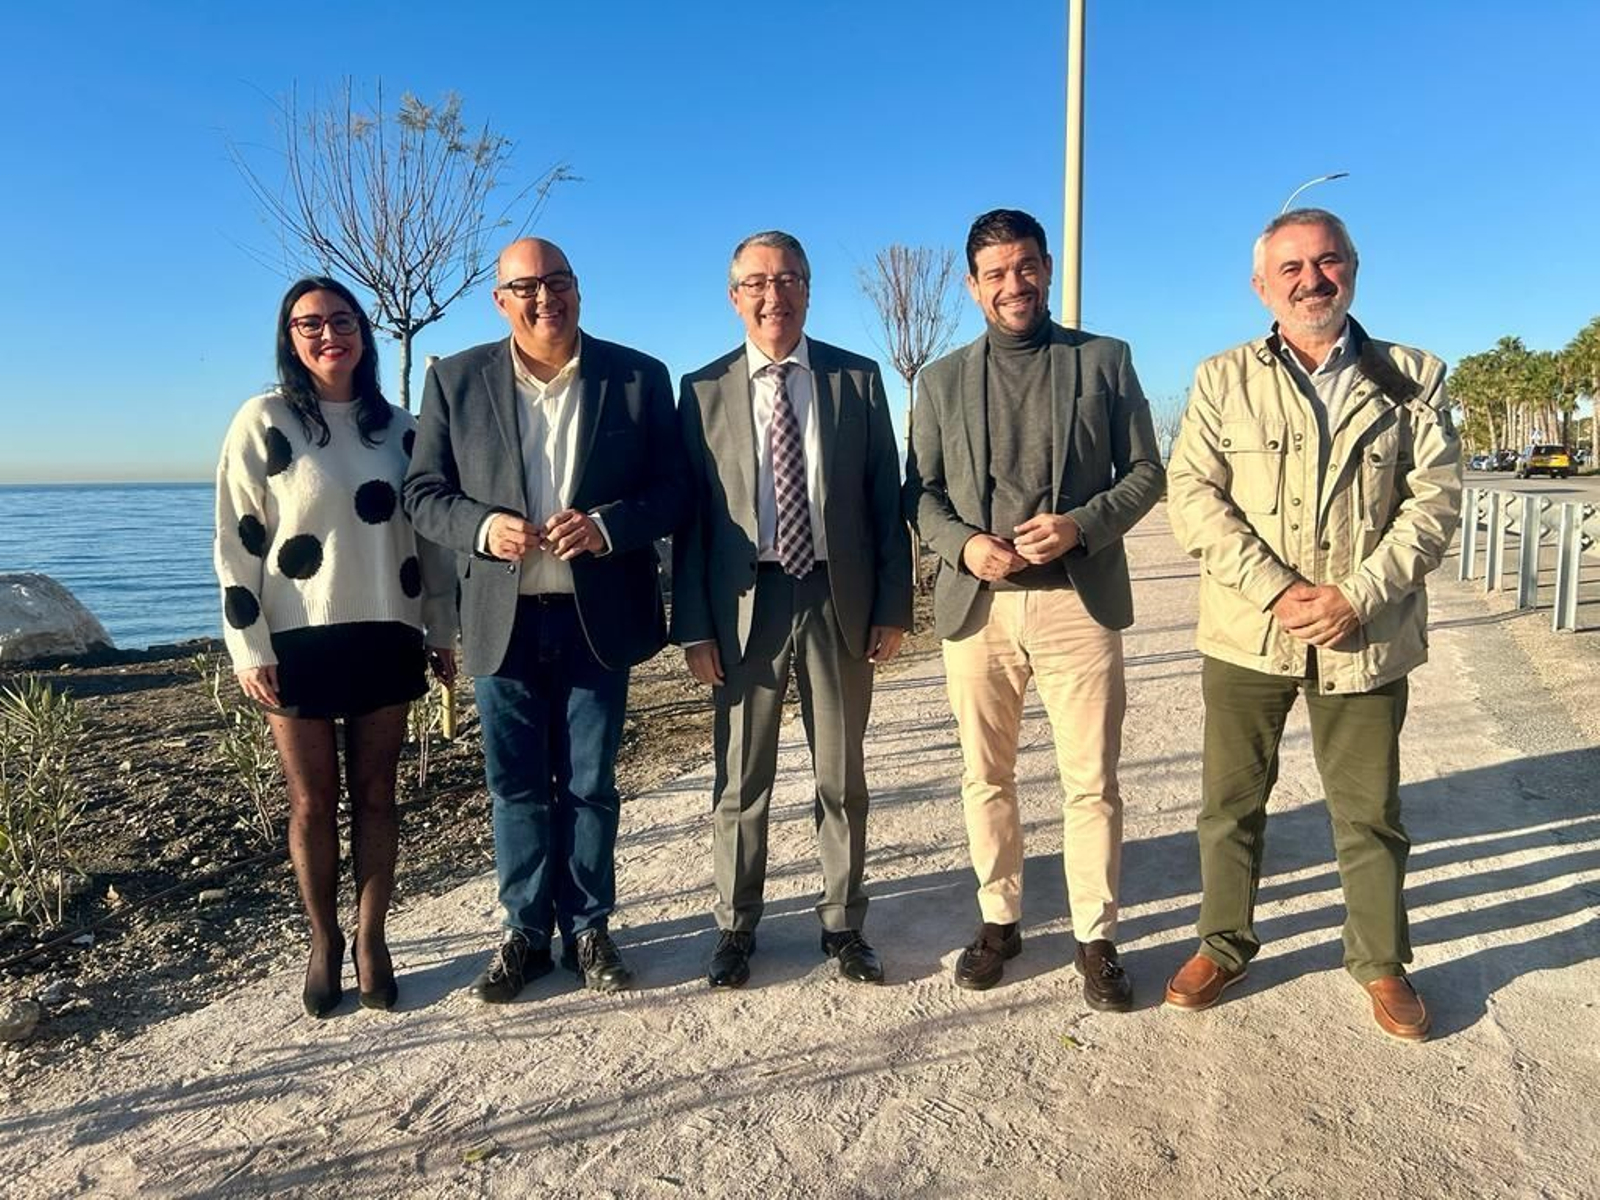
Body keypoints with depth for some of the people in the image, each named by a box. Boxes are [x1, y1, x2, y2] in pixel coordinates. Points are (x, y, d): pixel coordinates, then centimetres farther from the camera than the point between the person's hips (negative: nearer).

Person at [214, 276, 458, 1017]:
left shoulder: (399, 427, 8)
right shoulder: (264, 422, -3)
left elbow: (428, 533, 12)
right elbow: (237, 543, -4)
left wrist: (443, 631, 10)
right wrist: (250, 649, -10)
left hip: (384, 638, 3)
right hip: (299, 642, -2)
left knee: (375, 795, 9)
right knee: (311, 802, 7)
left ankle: (371, 940, 21)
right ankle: (324, 943, 24)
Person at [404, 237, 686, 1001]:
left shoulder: (639, 378, 0)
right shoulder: (456, 380, 3)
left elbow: (672, 490, -1)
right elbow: (423, 491, 3)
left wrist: (606, 525, -20)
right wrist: (483, 526, -17)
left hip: (598, 616, 0)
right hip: (504, 617, 1)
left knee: (590, 785, 11)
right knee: (516, 786, 11)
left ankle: (587, 930, 27)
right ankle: (525, 933, 28)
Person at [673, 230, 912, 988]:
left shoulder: (858, 379, 4)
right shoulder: (704, 390, 3)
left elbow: (886, 498, 4)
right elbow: (690, 517, 1)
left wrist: (893, 606, -2)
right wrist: (693, 626, -4)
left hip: (839, 599, 1)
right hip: (745, 605, 0)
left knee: (841, 777, 12)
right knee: (741, 779, 10)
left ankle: (843, 924, 29)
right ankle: (736, 926, 28)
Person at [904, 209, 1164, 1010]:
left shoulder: (1105, 360, 7)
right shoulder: (942, 380, 12)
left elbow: (1144, 471, 5)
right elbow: (920, 490, 9)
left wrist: (1081, 525, -13)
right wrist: (963, 545, -11)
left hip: (1079, 602, -1)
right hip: (976, 606, 2)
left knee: (1092, 783, 3)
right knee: (985, 778, 11)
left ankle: (1096, 937, 18)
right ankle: (998, 920, 27)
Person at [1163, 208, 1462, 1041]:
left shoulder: (1412, 378, 6)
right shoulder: (1223, 379, 5)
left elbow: (1435, 498, -2)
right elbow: (1193, 496, -5)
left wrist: (1357, 596, -15)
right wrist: (1277, 591, -15)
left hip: (1366, 637, 0)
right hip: (1247, 633, 0)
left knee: (1369, 812, 11)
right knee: (1231, 802, 11)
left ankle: (1380, 962, 30)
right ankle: (1223, 945, 29)